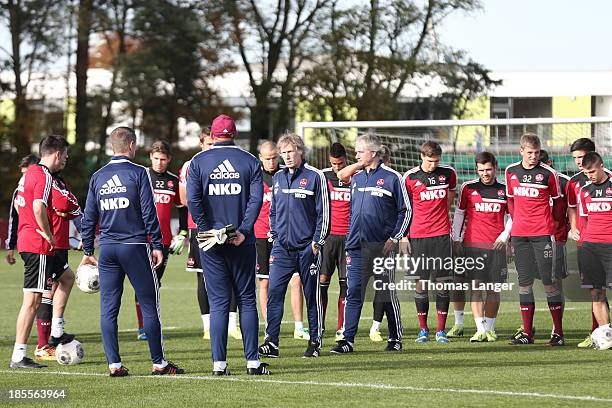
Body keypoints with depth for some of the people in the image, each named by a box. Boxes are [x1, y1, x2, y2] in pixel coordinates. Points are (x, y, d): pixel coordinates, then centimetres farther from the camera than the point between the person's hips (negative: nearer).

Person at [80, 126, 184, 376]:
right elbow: (149, 213, -8)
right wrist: (157, 246, -4)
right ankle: (159, 363, 4)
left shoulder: (97, 177, 9)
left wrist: (88, 251, 17)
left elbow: (89, 218, 11)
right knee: (149, 305, 2)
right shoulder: (138, 173, -4)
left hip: (107, 249, 4)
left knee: (108, 308, 5)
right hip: (135, 246, -4)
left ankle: (114, 364, 1)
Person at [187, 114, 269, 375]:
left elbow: (193, 200, -9)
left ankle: (219, 363, -1)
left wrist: (206, 229, -6)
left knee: (218, 302, 3)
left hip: (211, 240, 0)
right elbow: (256, 199, -6)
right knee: (247, 300, 7)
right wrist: (243, 231, -8)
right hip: (241, 243, 0)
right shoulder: (249, 161, 4)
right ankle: (253, 361, 3)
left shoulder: (198, 162, 2)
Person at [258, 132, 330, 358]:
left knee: (312, 295, 4)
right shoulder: (278, 178, 11)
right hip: (282, 247, 4)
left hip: (307, 247, -4)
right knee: (274, 293, -6)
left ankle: (315, 342, 12)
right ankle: (271, 342, -7)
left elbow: (323, 212, -4)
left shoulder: (315, 177, -4)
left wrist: (317, 241, -8)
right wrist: (274, 236, 12)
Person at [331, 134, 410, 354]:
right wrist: (349, 241, 16)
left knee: (387, 294, 4)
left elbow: (405, 210, -3)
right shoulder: (356, 178, 14)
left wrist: (394, 238, -10)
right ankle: (348, 340, -3)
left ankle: (395, 339, 15)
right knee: (353, 294, -1)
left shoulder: (392, 178, -4)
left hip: (382, 246, -5)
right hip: (357, 247, 5)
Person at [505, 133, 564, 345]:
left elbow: (558, 201, 4)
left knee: (549, 280, -4)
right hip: (519, 234, 4)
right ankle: (527, 332, 10)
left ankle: (558, 332, 0)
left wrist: (559, 230, 5)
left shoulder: (548, 173, -4)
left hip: (543, 234, -4)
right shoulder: (511, 172, 8)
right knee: (524, 281, 6)